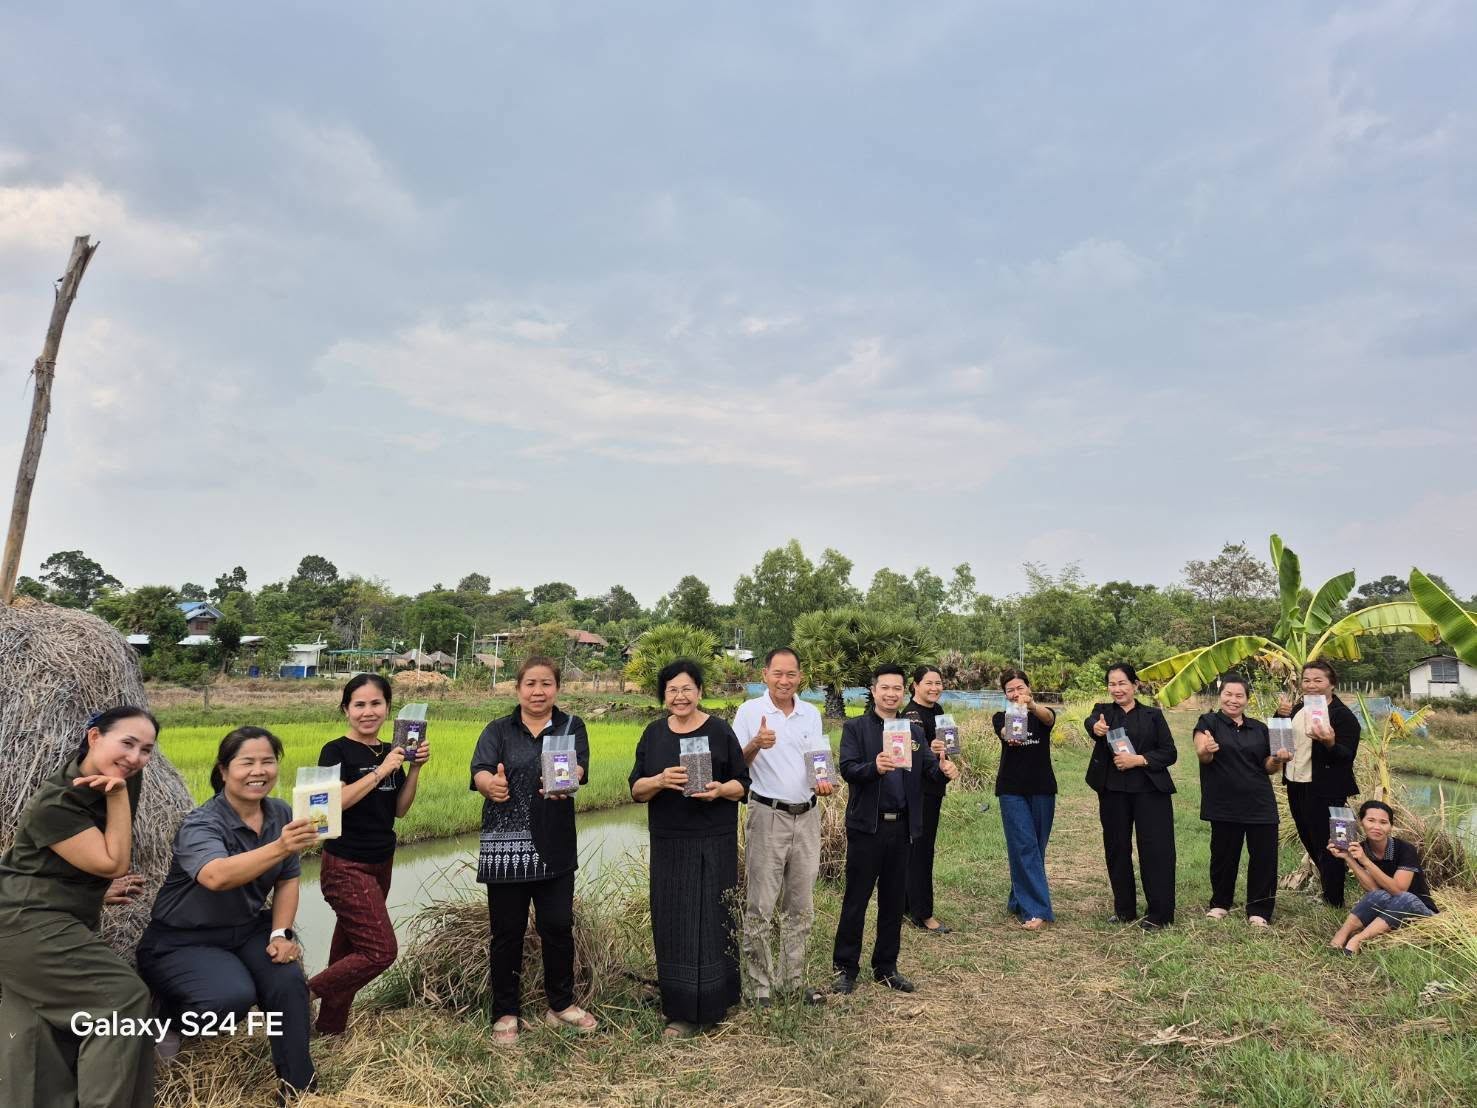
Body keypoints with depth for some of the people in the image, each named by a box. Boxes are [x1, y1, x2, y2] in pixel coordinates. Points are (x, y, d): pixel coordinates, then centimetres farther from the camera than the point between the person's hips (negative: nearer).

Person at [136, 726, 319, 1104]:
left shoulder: (281, 814, -7)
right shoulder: (200, 825, -25)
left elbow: (287, 881, 3)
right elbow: (217, 876, -47)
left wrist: (281, 933, -11)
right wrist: (279, 847, -62)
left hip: (247, 930, 5)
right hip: (182, 941, -4)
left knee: (289, 980, -21)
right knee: (233, 995, -29)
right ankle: (169, 1017, 6)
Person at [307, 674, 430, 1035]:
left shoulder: (390, 752, 7)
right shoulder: (336, 751, -11)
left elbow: (399, 810, 6)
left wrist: (415, 768, -5)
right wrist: (381, 771, -23)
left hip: (381, 863, 7)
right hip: (346, 866, -6)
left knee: (351, 947, 11)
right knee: (381, 950, -11)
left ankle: (330, 1027, 24)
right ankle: (303, 996, 6)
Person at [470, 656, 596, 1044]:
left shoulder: (572, 727, 3)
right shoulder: (498, 731, 3)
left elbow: (580, 766, -16)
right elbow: (479, 771, -15)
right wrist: (491, 784, -41)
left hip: (554, 847, 0)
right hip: (505, 846, 0)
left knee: (558, 926, 4)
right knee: (507, 930, 7)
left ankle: (561, 1004, 26)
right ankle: (505, 1012, 24)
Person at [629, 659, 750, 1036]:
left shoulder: (720, 731, -2)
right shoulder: (654, 734, 6)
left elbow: (742, 784, 0)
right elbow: (636, 790, 4)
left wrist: (720, 789, -20)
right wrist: (660, 780, -17)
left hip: (713, 843, -3)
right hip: (669, 843, 3)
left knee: (710, 918, -1)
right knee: (673, 921, 6)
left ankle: (711, 1004, 12)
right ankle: (681, 1009, 19)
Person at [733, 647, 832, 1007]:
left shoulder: (812, 714, 7)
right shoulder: (750, 711, -5)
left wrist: (824, 784, -7)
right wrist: (755, 744, -26)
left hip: (807, 816, 5)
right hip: (768, 815, -4)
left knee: (801, 907, 12)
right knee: (760, 908, 0)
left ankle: (793, 980, 25)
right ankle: (760, 986, 12)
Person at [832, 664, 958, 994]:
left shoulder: (914, 730, 10)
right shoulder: (855, 727, -3)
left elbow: (929, 766, -1)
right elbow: (847, 769, -15)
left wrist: (945, 768, -23)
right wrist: (874, 767, -34)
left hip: (902, 826, 4)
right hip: (866, 825, -4)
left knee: (893, 900, 14)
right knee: (856, 899, 4)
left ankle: (886, 967, 28)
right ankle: (845, 967, 17)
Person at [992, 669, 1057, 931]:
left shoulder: (1042, 715, 2)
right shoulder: (1001, 717, 2)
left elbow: (1048, 717, -24)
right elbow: (1003, 731, -22)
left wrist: (1031, 705, -47)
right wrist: (1008, 735, -48)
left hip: (1042, 789, 2)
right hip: (1012, 789, -2)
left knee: (1036, 848, 8)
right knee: (1024, 846, -9)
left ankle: (1018, 902, 23)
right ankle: (1036, 910, -8)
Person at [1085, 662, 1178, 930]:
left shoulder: (1153, 715, 7)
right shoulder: (1104, 711, 8)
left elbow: (1169, 753, 1)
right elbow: (1090, 720, -18)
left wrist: (1139, 760, -15)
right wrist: (1095, 727, -42)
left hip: (1149, 790, -2)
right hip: (1113, 791, 2)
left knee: (1155, 849, -4)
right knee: (1117, 849, 8)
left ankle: (1159, 914, 6)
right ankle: (1124, 910, 21)